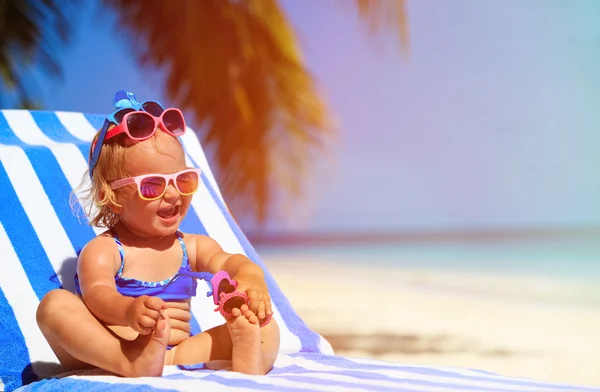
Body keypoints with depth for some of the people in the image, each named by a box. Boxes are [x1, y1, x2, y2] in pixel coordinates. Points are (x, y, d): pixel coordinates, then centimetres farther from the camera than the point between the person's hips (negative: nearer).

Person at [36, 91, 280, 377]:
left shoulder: (192, 247, 14)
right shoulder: (101, 251, -3)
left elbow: (228, 262, -5)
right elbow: (97, 295, -22)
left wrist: (251, 278, -31)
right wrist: (128, 311, -47)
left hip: (177, 350, 4)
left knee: (266, 330, -10)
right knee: (55, 304, -27)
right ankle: (132, 362, -46)